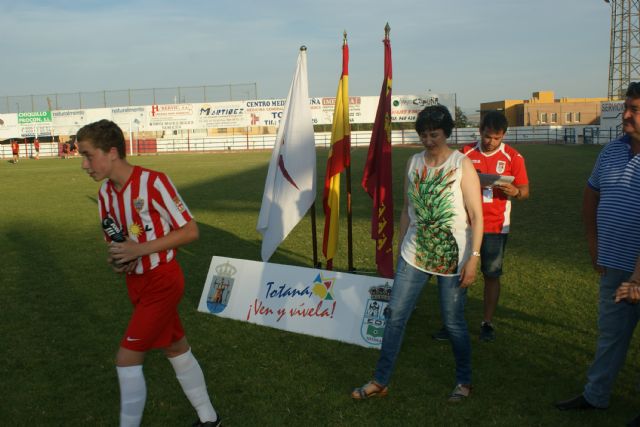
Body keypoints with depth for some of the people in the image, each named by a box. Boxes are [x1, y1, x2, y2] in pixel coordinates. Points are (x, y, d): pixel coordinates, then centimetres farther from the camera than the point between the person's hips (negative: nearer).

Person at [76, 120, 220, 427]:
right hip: (136, 282, 8)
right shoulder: (105, 193, 2)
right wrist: (117, 259, -10)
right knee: (176, 349, 17)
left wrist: (139, 249, -23)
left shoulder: (153, 183, -20)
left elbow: (190, 231, -18)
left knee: (127, 358, -9)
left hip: (161, 281, -7)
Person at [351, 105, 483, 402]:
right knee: (395, 315, 3)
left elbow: (476, 216, -10)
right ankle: (380, 381, 15)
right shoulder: (414, 163, 5)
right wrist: (401, 247, 13)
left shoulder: (462, 165, -9)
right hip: (414, 254, 4)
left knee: (454, 322, 6)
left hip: (451, 256, -4)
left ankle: (464, 381, 28)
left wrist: (473, 258, -16)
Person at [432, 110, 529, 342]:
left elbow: (525, 191, 1)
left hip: (495, 226, -1)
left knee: (491, 275, 7)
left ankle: (487, 323, 20)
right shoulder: (466, 153, 2)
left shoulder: (513, 157, -2)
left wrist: (514, 191, -22)